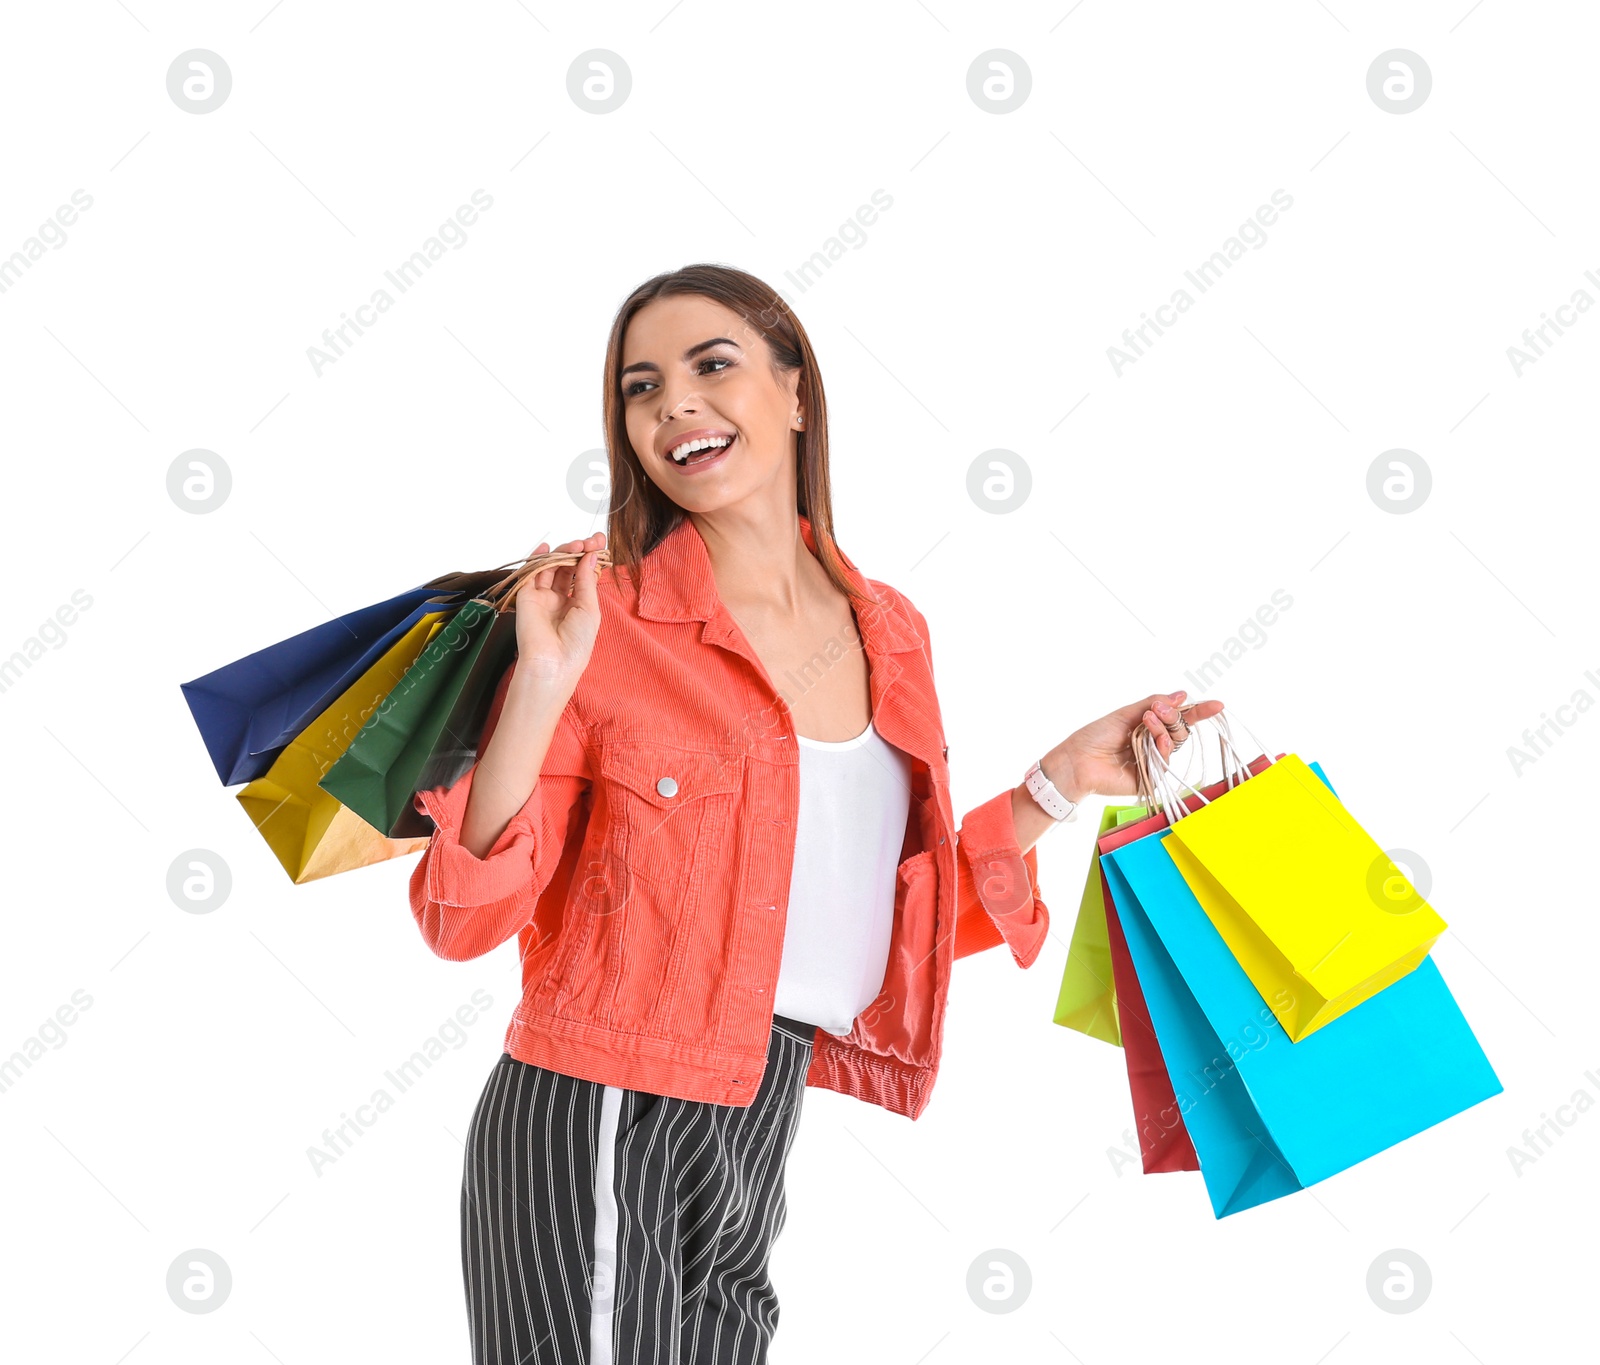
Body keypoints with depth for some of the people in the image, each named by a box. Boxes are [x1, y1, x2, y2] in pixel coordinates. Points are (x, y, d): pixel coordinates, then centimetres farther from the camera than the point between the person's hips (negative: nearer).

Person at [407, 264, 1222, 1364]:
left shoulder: (890, 633, 5)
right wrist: (543, 685, -23)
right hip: (600, 1128, -5)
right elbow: (464, 919, -13)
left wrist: (1063, 781, 8)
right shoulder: (604, 614, -10)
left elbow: (889, 908, 12)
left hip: (763, 1119, 5)